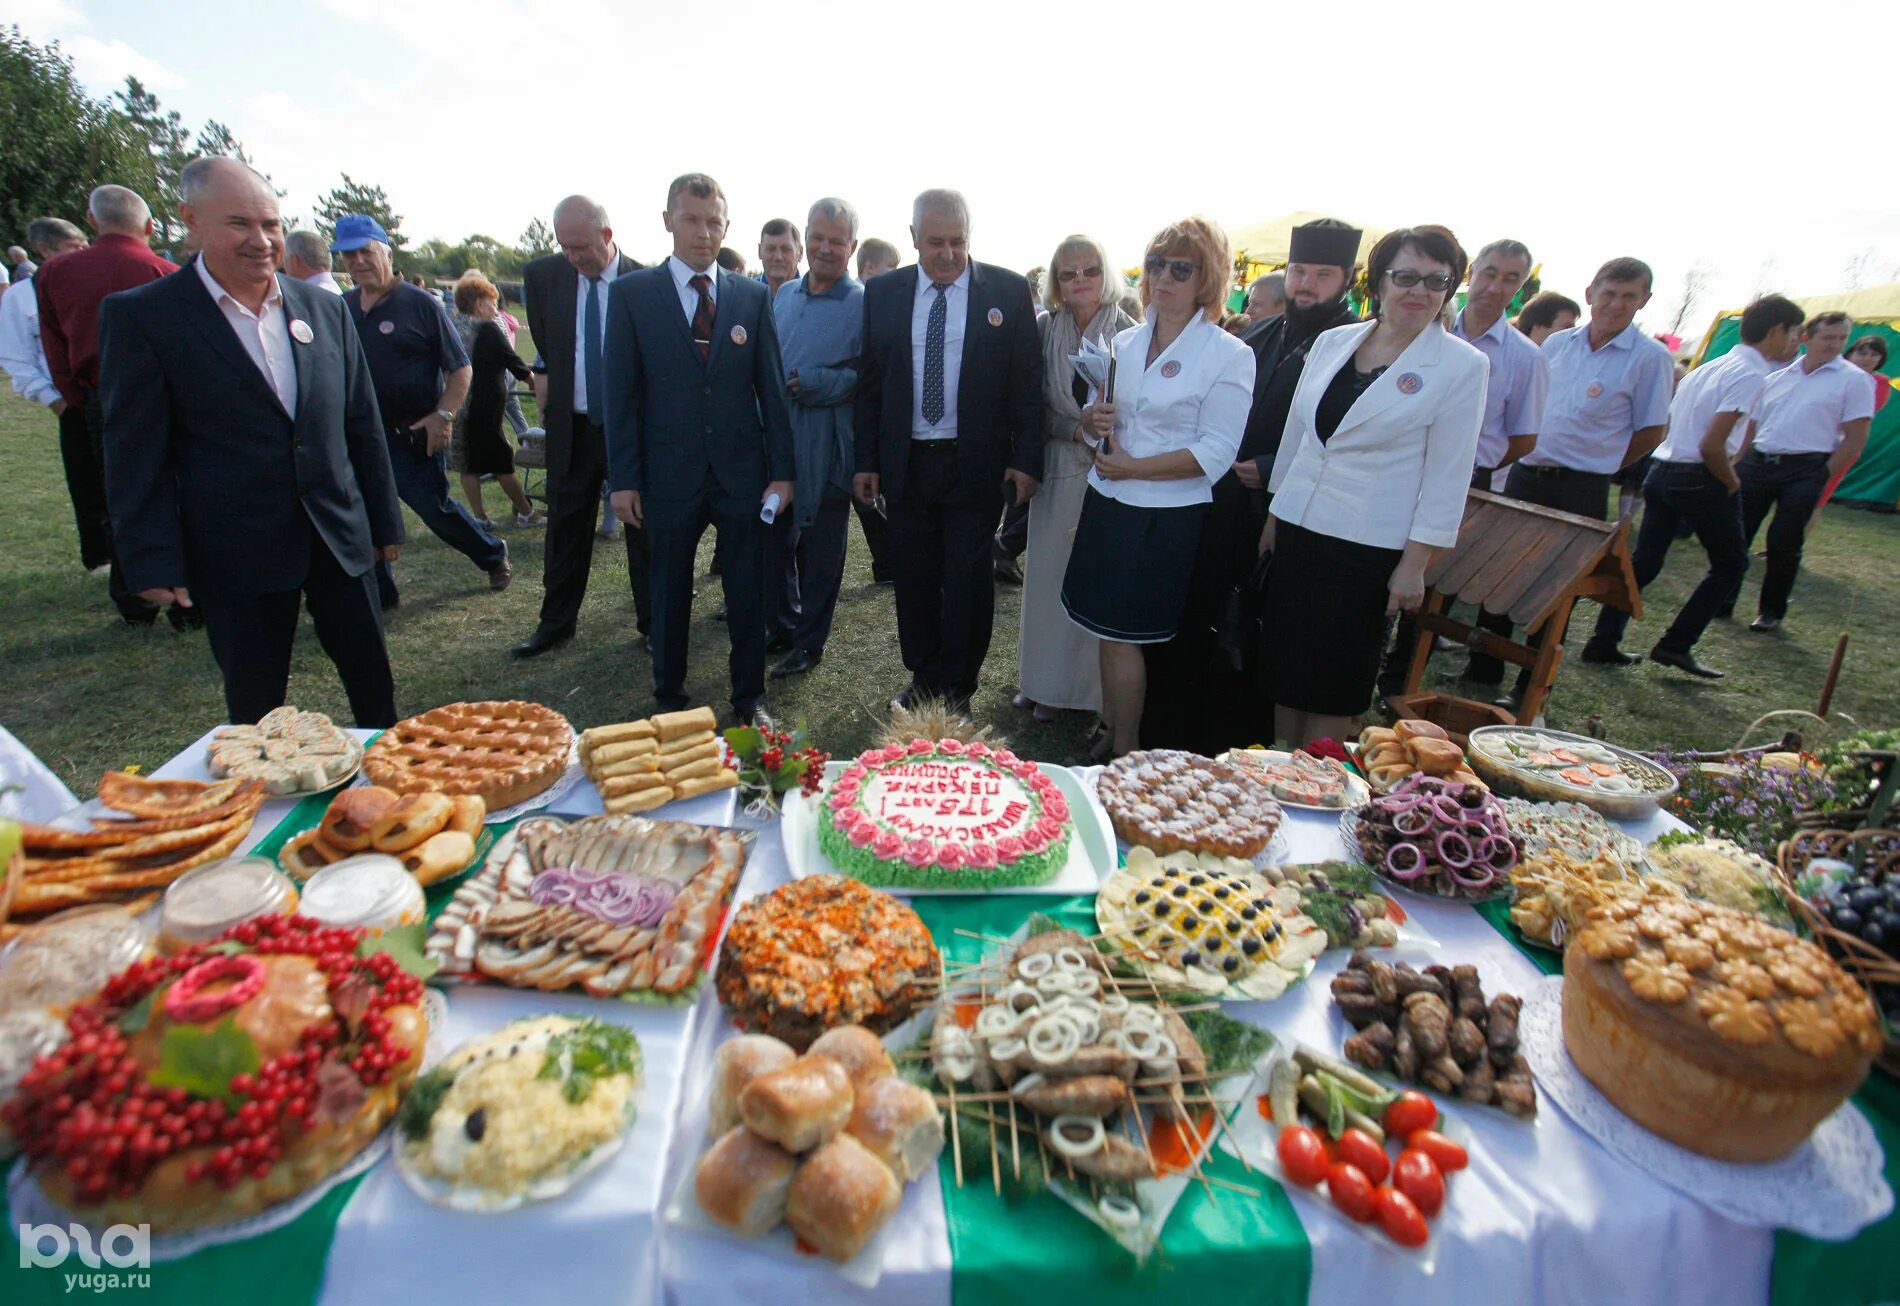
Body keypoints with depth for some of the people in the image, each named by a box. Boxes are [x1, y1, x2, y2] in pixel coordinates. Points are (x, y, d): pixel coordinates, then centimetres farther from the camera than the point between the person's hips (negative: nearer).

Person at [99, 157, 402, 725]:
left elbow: (363, 425, 9)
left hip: (338, 534, 3)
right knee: (255, 710, 10)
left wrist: (385, 521, 10)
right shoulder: (141, 317, -5)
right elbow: (134, 454, -5)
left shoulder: (324, 308, 6)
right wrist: (152, 561, -8)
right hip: (236, 552, -3)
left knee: (374, 681, 12)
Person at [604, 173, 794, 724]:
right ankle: (669, 697, 27)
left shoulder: (752, 296, 6)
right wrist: (625, 478, -5)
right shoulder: (632, 293, 1)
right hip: (670, 471, -1)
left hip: (743, 470, 1)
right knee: (670, 592, 11)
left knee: (748, 591, 6)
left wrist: (781, 470, 0)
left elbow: (772, 387, 5)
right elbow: (620, 391, 0)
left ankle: (749, 696, 22)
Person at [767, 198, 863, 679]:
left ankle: (809, 640, 22)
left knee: (819, 549, 6)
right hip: (776, 440, 6)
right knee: (775, 539, 13)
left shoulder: (864, 304, -6)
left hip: (826, 450, -5)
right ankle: (781, 627, 32)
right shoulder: (784, 295, 12)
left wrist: (812, 382, -19)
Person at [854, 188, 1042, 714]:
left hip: (976, 464, -2)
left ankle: (958, 687, 19)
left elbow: (1028, 381, -1)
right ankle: (922, 676, 27)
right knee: (913, 577, 10)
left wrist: (1026, 459, -7)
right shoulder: (882, 293, 5)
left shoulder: (1008, 290, -1)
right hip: (905, 463, 3)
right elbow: (870, 382, 7)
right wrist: (867, 460, 3)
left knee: (968, 580, 3)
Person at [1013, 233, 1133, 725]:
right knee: (1047, 573, 10)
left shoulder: (1128, 334, -6)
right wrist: (1079, 431, -12)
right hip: (1057, 468, 3)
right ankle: (1041, 680, 25)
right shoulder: (1045, 330, 3)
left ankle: (1078, 685, 18)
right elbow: (1036, 408, 2)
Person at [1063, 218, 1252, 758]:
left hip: (1166, 520, -5)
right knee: (1107, 630, 9)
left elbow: (1216, 453, -13)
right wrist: (1093, 420, -7)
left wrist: (1134, 468, -16)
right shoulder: (1124, 342, 11)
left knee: (1121, 636, -1)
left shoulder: (1229, 355, -6)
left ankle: (1124, 754, 15)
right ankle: (1110, 730, 25)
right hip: (1106, 505, 6)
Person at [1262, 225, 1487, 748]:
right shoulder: (1333, 342, 6)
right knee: (1285, 667, 12)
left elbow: (1448, 476, -7)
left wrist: (1414, 565, -10)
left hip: (1367, 549, -4)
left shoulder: (1462, 366, -6)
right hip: (1297, 532, 5)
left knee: (1333, 685, 6)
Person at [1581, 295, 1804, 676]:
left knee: (1644, 562, 9)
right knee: (1730, 563, 9)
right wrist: (1731, 482, -5)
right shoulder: (1750, 375, -12)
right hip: (1701, 480, -8)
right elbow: (1711, 445, -20)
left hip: (1662, 471, 8)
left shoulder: (1712, 367, 15)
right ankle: (1676, 645, 6)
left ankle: (1604, 641, 7)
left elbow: (1666, 425, 19)